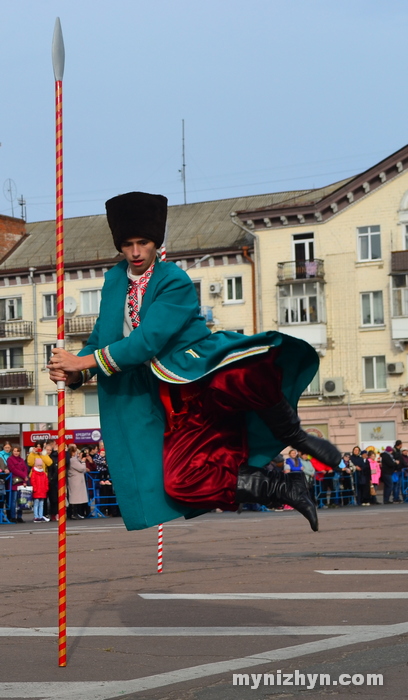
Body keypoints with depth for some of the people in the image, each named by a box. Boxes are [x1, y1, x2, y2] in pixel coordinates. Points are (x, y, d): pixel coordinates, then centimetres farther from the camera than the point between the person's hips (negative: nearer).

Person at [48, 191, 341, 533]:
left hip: (206, 376, -5)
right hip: (177, 400, 5)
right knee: (180, 484, -15)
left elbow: (146, 342, -18)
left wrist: (83, 362, -15)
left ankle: (295, 438, -11)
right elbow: (101, 340, 18)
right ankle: (284, 487, -1)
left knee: (248, 376, -41)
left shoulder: (176, 283, -9)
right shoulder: (114, 281, 12)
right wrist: (75, 374, -2)